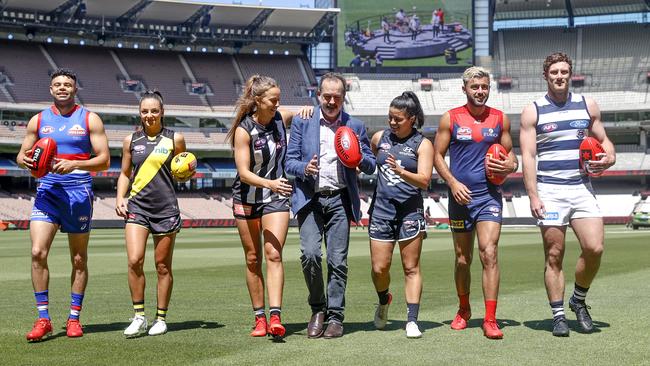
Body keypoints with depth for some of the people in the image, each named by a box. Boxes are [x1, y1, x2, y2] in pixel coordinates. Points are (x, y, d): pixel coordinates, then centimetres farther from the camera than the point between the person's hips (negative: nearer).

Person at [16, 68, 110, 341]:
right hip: (47, 191, 1)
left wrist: (74, 164, -18)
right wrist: (25, 160, -10)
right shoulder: (38, 120, 11)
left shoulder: (90, 119, 3)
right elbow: (21, 155, 15)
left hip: (79, 192, -1)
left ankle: (74, 319, 17)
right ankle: (43, 319, -5)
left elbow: (104, 160, -1)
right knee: (38, 252, -13)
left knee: (79, 260, 6)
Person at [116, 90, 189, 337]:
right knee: (134, 261, -14)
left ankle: (161, 318, 17)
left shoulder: (175, 139, 3)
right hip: (137, 206, 1)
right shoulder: (131, 141, 8)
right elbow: (125, 173, 17)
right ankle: (139, 317, -2)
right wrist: (120, 198, 3)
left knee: (163, 266, 5)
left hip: (166, 208, -1)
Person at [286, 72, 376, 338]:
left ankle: (335, 317, 9)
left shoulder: (355, 126, 11)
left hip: (340, 199, 1)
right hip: (310, 199, -1)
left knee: (337, 260, -3)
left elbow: (371, 166, 12)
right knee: (310, 254, -15)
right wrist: (304, 169, -16)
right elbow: (290, 161, 6)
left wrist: (359, 158, -11)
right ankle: (318, 308, 6)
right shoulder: (302, 122, 9)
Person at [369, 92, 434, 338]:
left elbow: (424, 180, -12)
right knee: (379, 268, 2)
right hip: (381, 209, 3)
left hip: (410, 211, -3)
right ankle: (384, 301, 32)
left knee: (411, 268, -1)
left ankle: (412, 320, 1)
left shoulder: (422, 144, -1)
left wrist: (400, 171, -27)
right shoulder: (379, 138, 10)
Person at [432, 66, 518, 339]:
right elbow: (437, 155, 3)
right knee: (463, 259, 11)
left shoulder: (500, 119, 7)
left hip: (489, 195, 0)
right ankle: (463, 310, 33)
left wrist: (509, 166, -8)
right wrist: (453, 182, -11)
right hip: (461, 195, 0)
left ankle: (490, 320, -12)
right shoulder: (450, 118, 2)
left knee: (489, 254, -14)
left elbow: (510, 153, 16)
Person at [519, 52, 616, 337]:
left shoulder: (587, 105, 12)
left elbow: (603, 140, 21)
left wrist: (609, 157, -3)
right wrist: (533, 196, -10)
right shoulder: (533, 111, 3)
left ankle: (579, 300, 14)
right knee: (554, 255, -1)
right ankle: (558, 316, 9)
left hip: (581, 188, 2)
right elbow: (528, 156, -2)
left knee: (595, 248, -10)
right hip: (549, 191, -2)